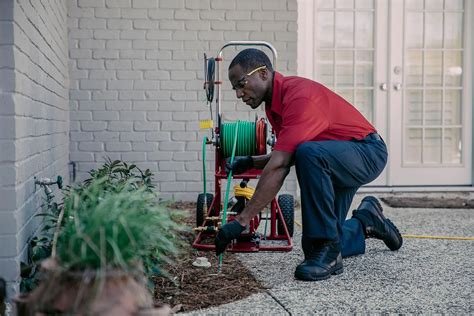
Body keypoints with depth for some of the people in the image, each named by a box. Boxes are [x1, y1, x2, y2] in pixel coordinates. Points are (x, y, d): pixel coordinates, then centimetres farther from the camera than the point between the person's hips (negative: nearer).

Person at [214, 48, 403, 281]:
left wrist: (241, 220, -35)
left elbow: (279, 166, -34)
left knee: (309, 153, -40)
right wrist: (250, 162, -3)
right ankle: (366, 221, 32)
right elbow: (285, 157, 15)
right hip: (332, 165, 9)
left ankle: (329, 252, -27)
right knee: (312, 246, 5)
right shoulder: (275, 103, 4)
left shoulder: (299, 96, -26)